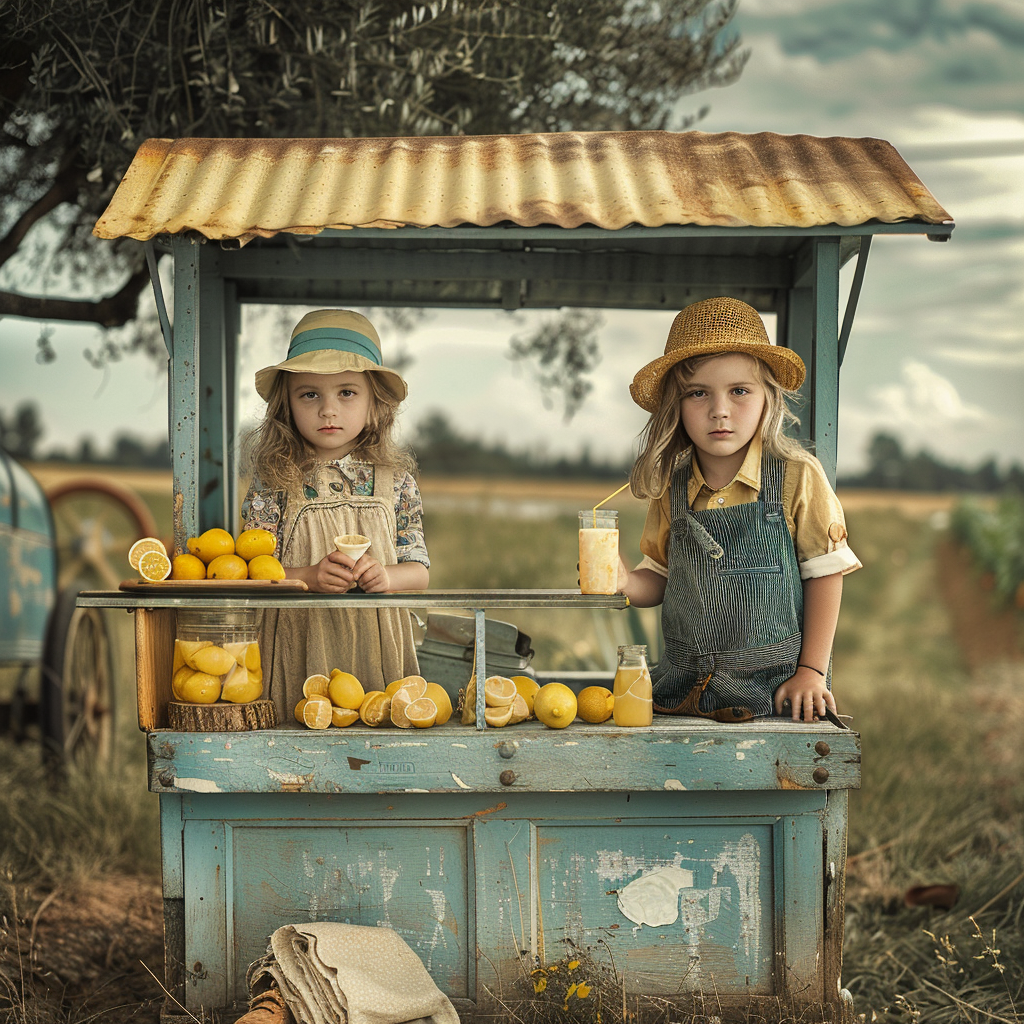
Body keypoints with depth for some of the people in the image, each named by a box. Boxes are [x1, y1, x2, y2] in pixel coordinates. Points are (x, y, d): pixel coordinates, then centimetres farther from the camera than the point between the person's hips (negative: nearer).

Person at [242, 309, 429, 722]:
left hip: (375, 645, 2)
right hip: (299, 644, -2)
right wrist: (310, 577, -20)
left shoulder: (395, 480, 6)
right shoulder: (275, 480, 0)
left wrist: (387, 576, -14)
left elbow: (419, 570, 7)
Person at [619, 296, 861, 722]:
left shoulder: (797, 477, -5)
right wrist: (626, 582, -7)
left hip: (775, 688, -4)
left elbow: (824, 574, -3)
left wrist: (811, 671, -6)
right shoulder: (671, 489, 5)